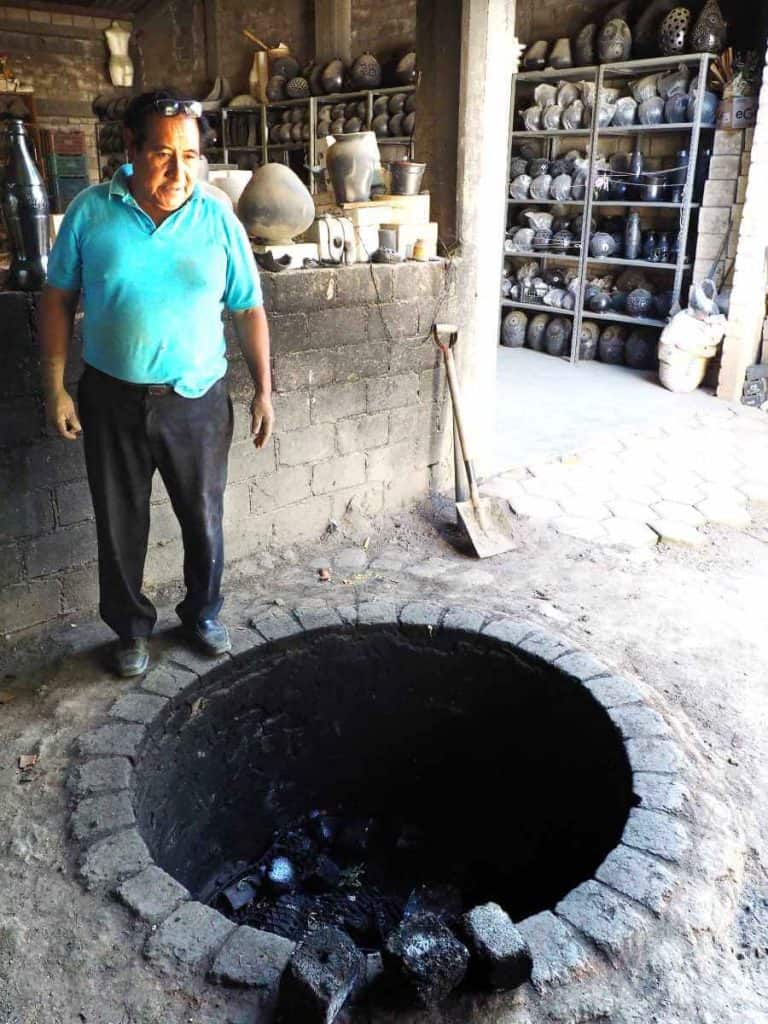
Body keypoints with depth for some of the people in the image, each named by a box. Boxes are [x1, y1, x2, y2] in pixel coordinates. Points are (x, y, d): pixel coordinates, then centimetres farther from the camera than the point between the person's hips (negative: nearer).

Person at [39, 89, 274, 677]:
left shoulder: (219, 222, -3)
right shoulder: (90, 212, -4)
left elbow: (249, 311, 2)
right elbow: (59, 302, 2)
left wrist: (264, 391, -1)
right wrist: (55, 388, -3)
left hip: (197, 402, 0)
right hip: (112, 400, 0)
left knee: (204, 520, 12)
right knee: (120, 526, 11)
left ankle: (203, 615, 37)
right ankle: (131, 628, 33)